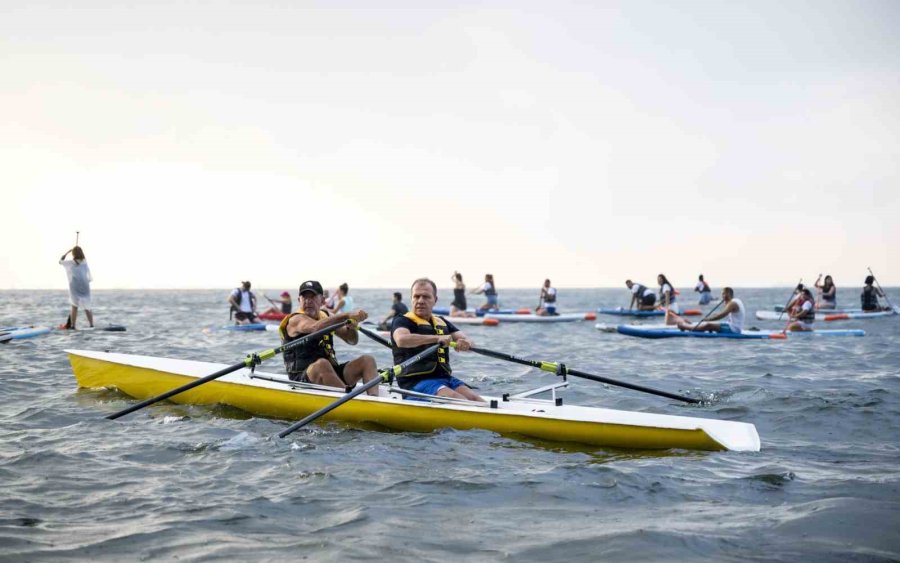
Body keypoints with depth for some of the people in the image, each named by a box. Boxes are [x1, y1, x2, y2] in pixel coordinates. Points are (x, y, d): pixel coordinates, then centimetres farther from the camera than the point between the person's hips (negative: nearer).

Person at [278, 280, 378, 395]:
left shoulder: (326, 316, 15)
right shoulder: (296, 320, -7)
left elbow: (352, 341, 16)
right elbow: (316, 327, -31)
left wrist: (351, 327, -7)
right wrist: (347, 316, -36)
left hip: (331, 374, 7)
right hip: (302, 380, -7)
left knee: (367, 360, -7)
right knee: (321, 364, -37)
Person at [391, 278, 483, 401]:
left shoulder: (442, 323, 20)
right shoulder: (402, 321, 1)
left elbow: (470, 343, 8)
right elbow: (401, 340, -24)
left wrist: (467, 343, -18)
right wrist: (437, 338, -31)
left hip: (445, 378, 6)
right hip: (416, 382, -6)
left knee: (475, 400, -19)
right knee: (459, 400, -28)